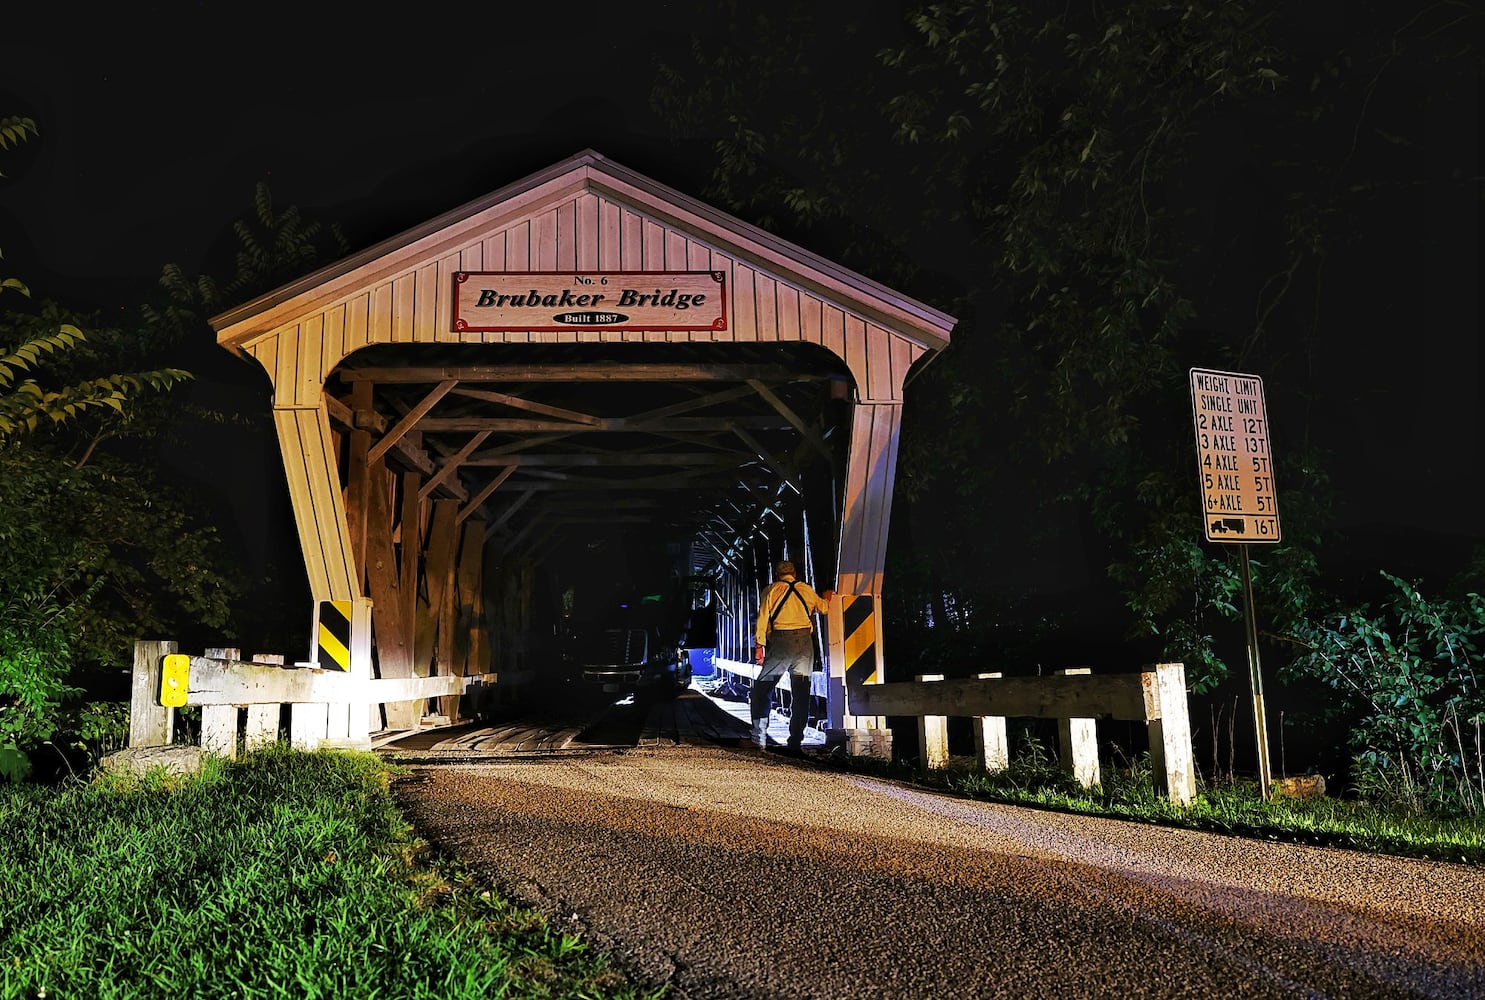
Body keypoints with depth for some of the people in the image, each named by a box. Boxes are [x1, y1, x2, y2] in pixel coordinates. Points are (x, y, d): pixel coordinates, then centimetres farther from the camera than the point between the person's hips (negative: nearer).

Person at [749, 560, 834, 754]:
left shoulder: (772, 589, 9)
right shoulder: (806, 589, 16)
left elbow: (763, 617, -1)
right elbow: (823, 607, 33)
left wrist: (759, 645, -1)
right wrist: (827, 597, 55)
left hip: (780, 640, -2)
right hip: (804, 641, 2)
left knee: (762, 690, 7)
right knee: (801, 693, 6)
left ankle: (759, 738, 1)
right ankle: (796, 742, 3)